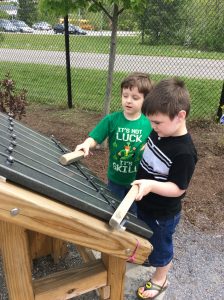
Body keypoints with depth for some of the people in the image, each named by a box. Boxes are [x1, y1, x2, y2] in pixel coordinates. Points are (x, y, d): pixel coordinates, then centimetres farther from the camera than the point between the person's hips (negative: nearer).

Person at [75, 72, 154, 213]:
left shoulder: (149, 124, -14)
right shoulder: (111, 119, -13)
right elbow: (94, 139, -14)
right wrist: (86, 144, -34)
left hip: (138, 181, 0)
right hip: (115, 179, 1)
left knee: (134, 214, 23)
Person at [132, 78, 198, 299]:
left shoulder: (184, 152, -33)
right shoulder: (158, 132, -10)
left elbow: (178, 188, -28)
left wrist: (151, 185, -41)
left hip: (162, 214, -7)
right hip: (144, 204, 7)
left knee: (160, 247, 19)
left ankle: (159, 280, 46)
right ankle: (145, 255, 62)